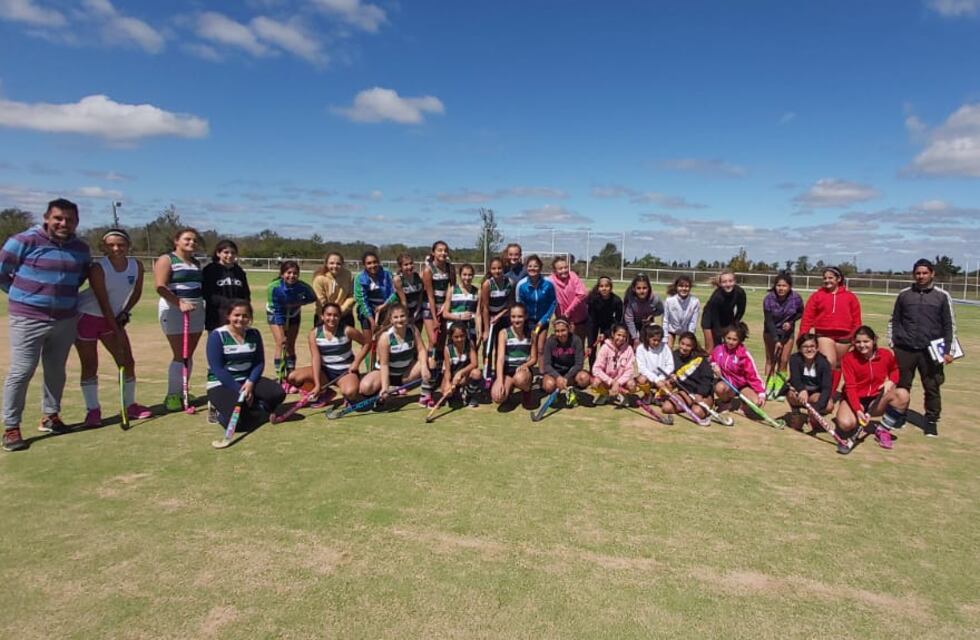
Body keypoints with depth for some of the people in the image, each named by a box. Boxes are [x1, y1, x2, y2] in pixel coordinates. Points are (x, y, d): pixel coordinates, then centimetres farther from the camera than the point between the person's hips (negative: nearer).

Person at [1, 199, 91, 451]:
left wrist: (64, 295, 11)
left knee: (56, 371, 14)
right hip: (28, 319, -5)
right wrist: (23, 296, 4)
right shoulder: (24, 241, -10)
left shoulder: (81, 248, 5)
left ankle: (50, 416, 30)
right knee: (21, 372, -4)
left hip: (66, 319, 5)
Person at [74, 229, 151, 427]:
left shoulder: (136, 265, -8)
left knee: (128, 362, 3)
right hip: (86, 317, -5)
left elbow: (136, 292, 6)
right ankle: (93, 411, 11)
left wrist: (125, 312, -7)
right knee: (90, 366, 0)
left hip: (112, 318, 5)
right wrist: (117, 332, -23)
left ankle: (130, 406, 17)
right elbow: (103, 303, -23)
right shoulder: (98, 268, -22)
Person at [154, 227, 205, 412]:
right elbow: (160, 286, -17)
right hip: (174, 310, -7)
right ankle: (172, 395, 1)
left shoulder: (196, 263, 16)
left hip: (196, 310, 7)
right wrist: (180, 303, -27)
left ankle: (183, 391, 19)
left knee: (189, 355, 9)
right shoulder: (166, 259, -5)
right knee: (180, 355, -8)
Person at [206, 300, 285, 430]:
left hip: (247, 380, 5)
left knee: (278, 393, -18)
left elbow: (259, 362, 1)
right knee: (237, 419, -27)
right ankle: (221, 412, 8)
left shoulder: (254, 334, 2)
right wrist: (239, 390, -20)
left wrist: (250, 383, -17)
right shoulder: (217, 335, -12)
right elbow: (217, 369, -16)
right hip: (221, 384, -5)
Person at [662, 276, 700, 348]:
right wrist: (665, 339, -17)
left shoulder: (695, 302, -30)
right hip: (672, 329, 0)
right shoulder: (669, 300, -30)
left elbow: (693, 322, -20)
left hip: (686, 330, 0)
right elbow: (665, 321, -19)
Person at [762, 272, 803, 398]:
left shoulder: (796, 298, -19)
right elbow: (768, 321, -23)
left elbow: (800, 313, 1)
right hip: (771, 331, -1)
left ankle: (779, 389, 11)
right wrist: (776, 340, -30)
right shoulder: (768, 299, -23)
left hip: (787, 331, 1)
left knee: (784, 361, 0)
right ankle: (768, 388, 9)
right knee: (770, 359, 1)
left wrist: (791, 322, -18)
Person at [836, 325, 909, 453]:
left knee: (903, 394, -26)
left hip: (877, 401, 4)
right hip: (855, 400, -3)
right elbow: (850, 387, -19)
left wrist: (891, 381, -5)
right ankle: (851, 431, 8)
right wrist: (858, 410, -32)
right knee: (845, 423, -35)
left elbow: (895, 369, 19)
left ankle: (883, 430, -7)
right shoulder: (848, 358, -14)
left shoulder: (886, 354, -5)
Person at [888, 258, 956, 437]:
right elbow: (894, 322, 11)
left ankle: (931, 421, 14)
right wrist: (892, 345, 6)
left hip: (931, 351, -1)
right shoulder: (904, 295, 6)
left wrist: (948, 351, -2)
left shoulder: (942, 296, 2)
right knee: (902, 386, 8)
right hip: (904, 350, 1)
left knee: (932, 388, 2)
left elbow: (949, 325, 4)